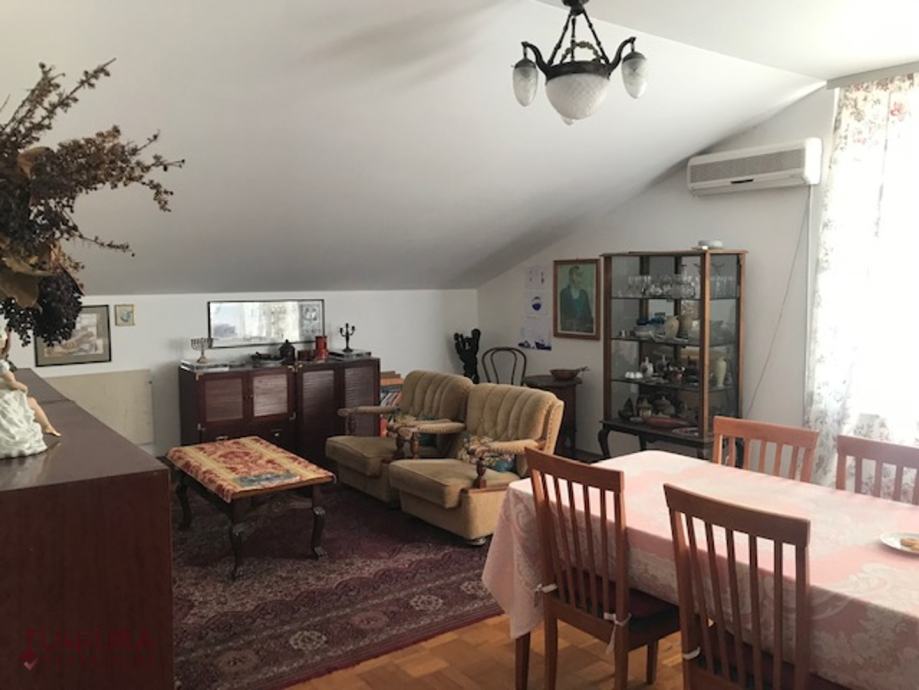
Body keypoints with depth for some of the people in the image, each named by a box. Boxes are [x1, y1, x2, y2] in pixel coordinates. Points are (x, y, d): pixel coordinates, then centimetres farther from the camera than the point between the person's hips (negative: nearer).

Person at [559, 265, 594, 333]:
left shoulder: (584, 293, 11)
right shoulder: (563, 293, 0)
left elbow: (588, 312, 11)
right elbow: (560, 312, -1)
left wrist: (589, 325, -2)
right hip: (568, 328, -3)